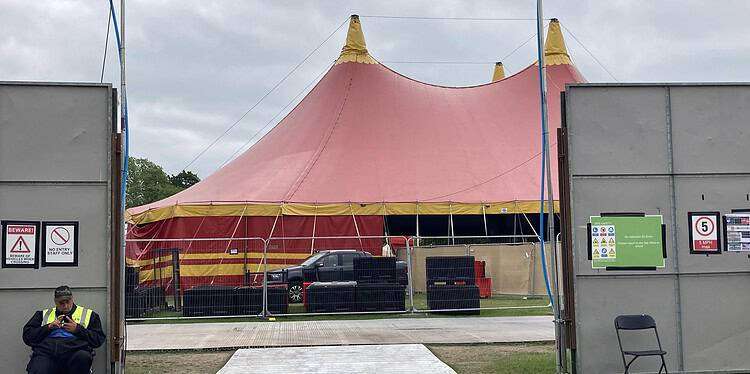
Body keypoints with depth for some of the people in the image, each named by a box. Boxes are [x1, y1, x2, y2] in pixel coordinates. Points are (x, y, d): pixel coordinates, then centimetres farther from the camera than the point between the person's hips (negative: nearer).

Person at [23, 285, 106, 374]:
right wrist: (48, 327, 3)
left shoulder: (88, 314, 21)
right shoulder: (44, 314, 27)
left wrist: (77, 329, -2)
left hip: (73, 350, 0)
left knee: (83, 357, -37)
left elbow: (99, 339, 10)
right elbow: (27, 336, 18)